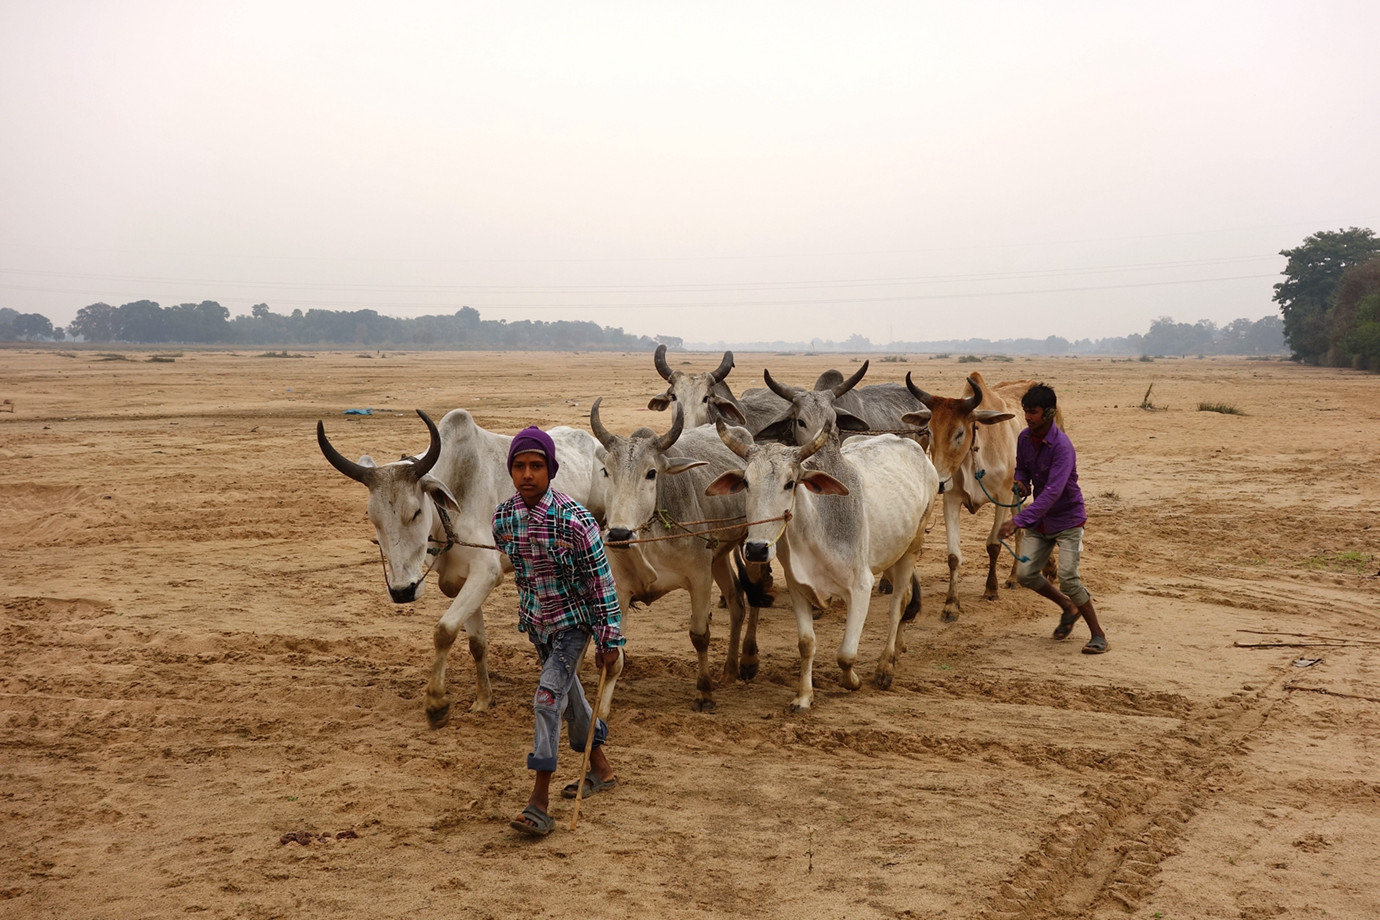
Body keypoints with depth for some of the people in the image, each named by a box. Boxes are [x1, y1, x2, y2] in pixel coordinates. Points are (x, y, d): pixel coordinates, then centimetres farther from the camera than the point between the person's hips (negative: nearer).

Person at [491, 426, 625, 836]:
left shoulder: (574, 519, -23)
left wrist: (609, 638, -15)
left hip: (574, 619, -6)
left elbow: (601, 579, -16)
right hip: (536, 621, 6)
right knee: (568, 696, 18)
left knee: (548, 697, -16)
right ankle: (600, 769, 38)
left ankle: (540, 804, -14)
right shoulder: (502, 518, -7)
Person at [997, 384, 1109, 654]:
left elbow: (1053, 492, -35)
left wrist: (1019, 520, -43)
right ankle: (1068, 608, 25)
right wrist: (1021, 482, -8)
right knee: (1025, 574, -1)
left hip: (1067, 519, -7)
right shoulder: (1025, 438, -2)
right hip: (1040, 520, 7)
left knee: (1068, 578, -16)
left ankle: (1099, 636, 0)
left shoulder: (1062, 446, -26)